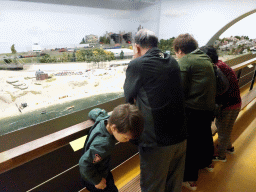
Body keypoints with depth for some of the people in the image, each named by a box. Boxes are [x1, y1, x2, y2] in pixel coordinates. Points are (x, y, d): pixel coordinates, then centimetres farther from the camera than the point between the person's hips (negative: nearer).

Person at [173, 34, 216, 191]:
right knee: (205, 135, 26)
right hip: (209, 106, 9)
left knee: (190, 142, 5)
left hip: (193, 108, -8)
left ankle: (190, 179, 19)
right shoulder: (206, 59, 13)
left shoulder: (184, 61, -12)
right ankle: (207, 162, 50)